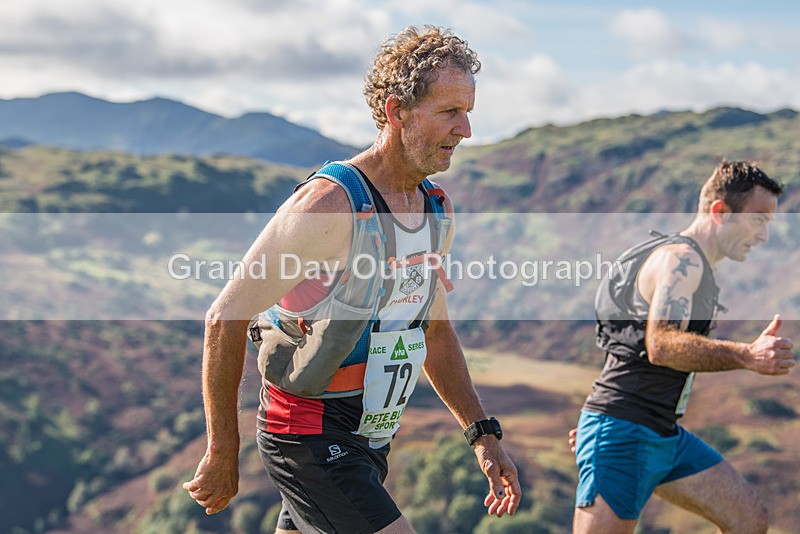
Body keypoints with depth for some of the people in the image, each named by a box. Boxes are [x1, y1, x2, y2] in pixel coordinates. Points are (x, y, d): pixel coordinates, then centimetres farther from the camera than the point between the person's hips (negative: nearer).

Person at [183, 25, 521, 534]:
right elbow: (226, 318, -15)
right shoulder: (329, 204, -19)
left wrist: (483, 433, 13)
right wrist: (223, 452, -12)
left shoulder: (437, 209, 7)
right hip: (310, 434, -8)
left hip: (369, 439, 8)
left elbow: (435, 330, 20)